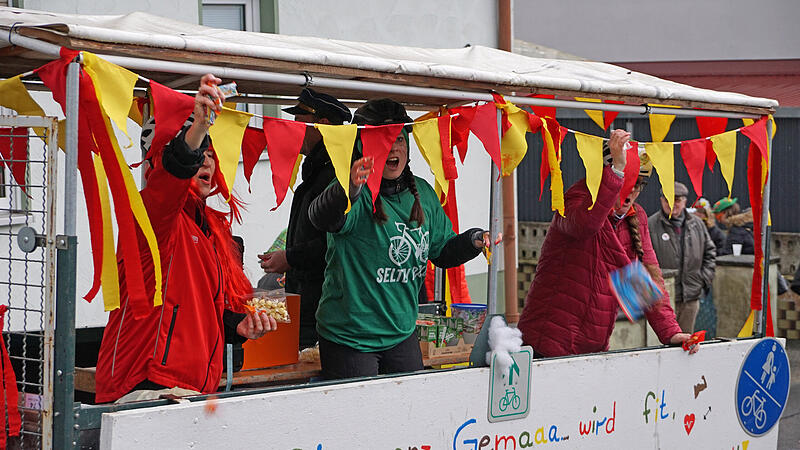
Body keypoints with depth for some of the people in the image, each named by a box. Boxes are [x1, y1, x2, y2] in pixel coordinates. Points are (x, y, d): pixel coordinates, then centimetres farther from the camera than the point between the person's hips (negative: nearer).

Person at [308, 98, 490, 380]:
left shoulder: (422, 193, 6)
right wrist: (350, 189, -60)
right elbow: (322, 218, -40)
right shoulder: (357, 194, -16)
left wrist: (474, 240, -2)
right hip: (349, 337, -6)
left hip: (402, 334, 6)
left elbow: (442, 251, 17)